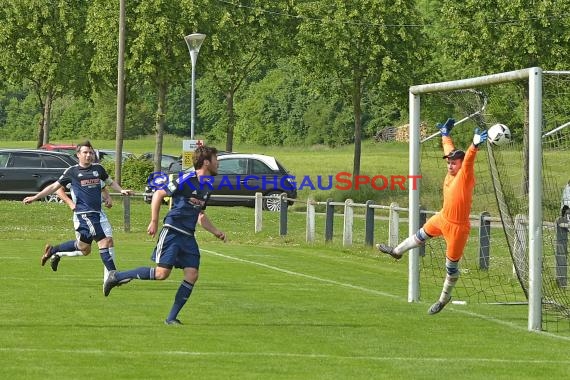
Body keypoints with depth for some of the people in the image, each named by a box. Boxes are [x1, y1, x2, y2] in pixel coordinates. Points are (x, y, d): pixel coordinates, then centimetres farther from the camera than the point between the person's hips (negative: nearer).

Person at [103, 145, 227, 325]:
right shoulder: (187, 179, -11)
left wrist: (216, 232, 14)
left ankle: (172, 318, 2)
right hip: (172, 231, -8)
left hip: (188, 236, 8)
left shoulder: (207, 188, 15)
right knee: (162, 273, -15)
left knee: (192, 275, -5)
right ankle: (117, 277, 0)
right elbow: (159, 194, -10)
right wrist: (154, 221, -13)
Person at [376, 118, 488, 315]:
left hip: (458, 227, -8)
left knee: (451, 266, 4)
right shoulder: (451, 172, -1)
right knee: (421, 235, 31)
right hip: (442, 218, 8)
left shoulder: (465, 175, -22)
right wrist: (445, 134, 28)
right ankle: (397, 251, 55)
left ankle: (445, 297, 22)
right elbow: (449, 151, 15)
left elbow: (469, 159, -42)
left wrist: (475, 145, -59)